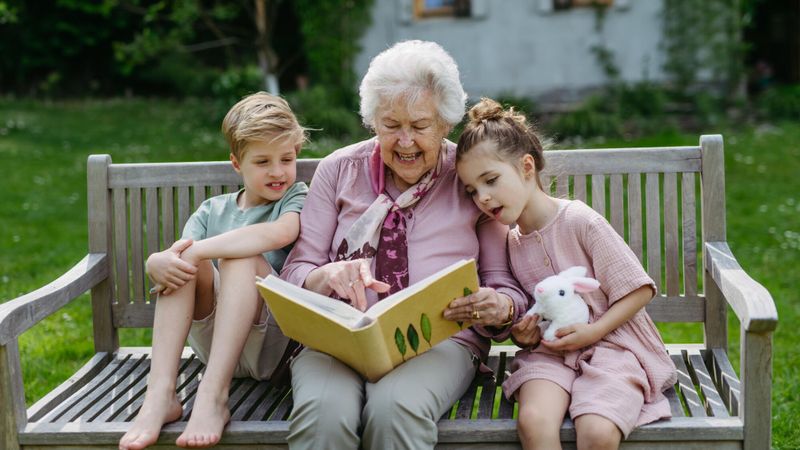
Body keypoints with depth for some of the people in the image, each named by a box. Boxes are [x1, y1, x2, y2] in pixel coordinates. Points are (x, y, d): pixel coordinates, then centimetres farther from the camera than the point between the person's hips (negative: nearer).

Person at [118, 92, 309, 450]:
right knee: (179, 263, -18)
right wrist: (159, 263, -28)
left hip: (270, 343, -3)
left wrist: (196, 251, -28)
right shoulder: (213, 211, 15)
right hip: (210, 343, 4)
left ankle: (213, 395, -37)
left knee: (240, 257, -26)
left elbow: (280, 233, -22)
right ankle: (159, 393, -31)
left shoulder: (296, 197, 4)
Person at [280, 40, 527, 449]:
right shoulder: (339, 170, 11)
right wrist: (328, 276, -17)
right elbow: (296, 271, 7)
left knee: (394, 408, -35)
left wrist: (499, 307, -17)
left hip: (441, 339, -1)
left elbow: (506, 287, 8)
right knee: (323, 411, -34)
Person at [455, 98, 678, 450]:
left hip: (609, 345, -3)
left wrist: (592, 332, -16)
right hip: (548, 353, 4)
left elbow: (639, 290, -6)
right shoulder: (508, 242, 9)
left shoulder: (581, 222, -8)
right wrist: (521, 336, -2)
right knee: (533, 421, -29)